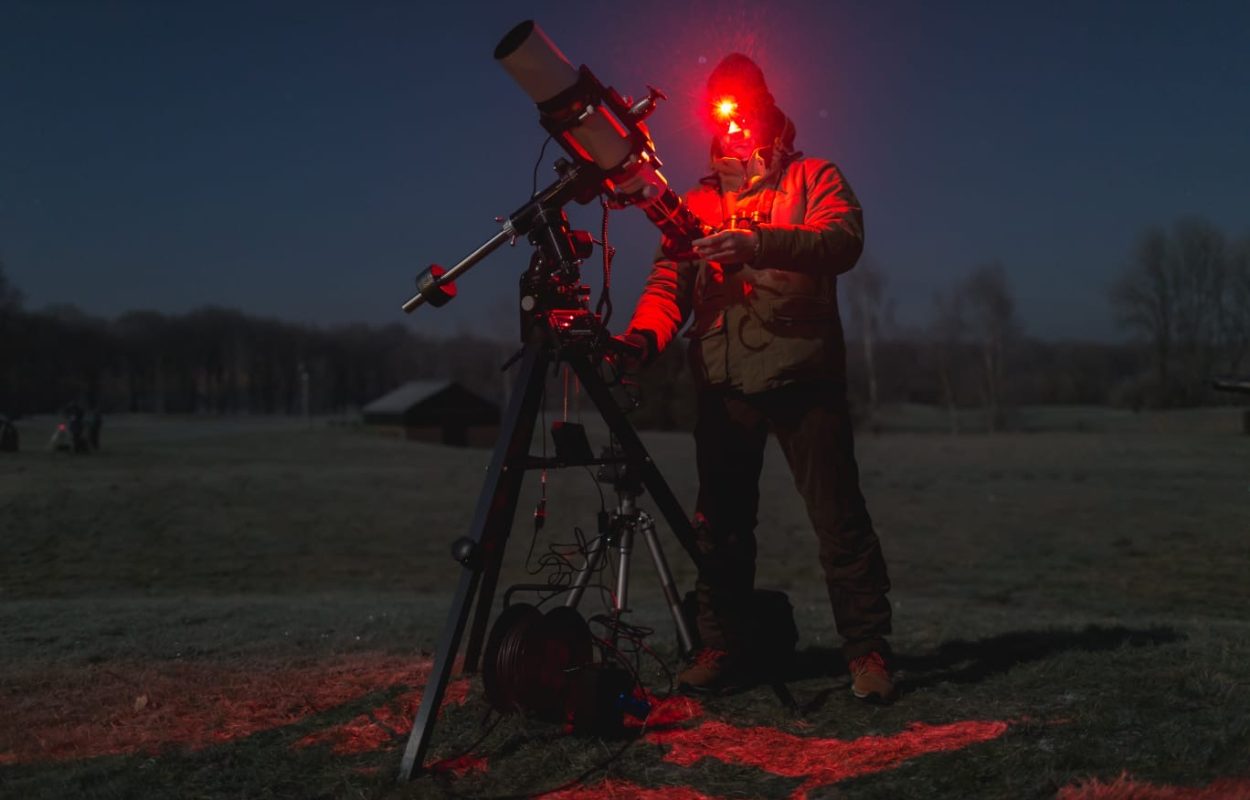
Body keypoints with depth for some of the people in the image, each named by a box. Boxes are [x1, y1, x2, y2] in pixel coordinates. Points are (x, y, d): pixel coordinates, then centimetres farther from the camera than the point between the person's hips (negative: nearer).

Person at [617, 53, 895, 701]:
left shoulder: (813, 179, 10)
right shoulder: (698, 203, 20)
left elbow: (843, 240, -11)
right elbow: (669, 283, 9)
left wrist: (758, 242, -26)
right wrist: (643, 336, -12)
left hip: (803, 376, -3)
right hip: (724, 385, 3)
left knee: (838, 516, -4)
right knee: (721, 522, 4)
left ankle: (867, 650, 5)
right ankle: (721, 649, 13)